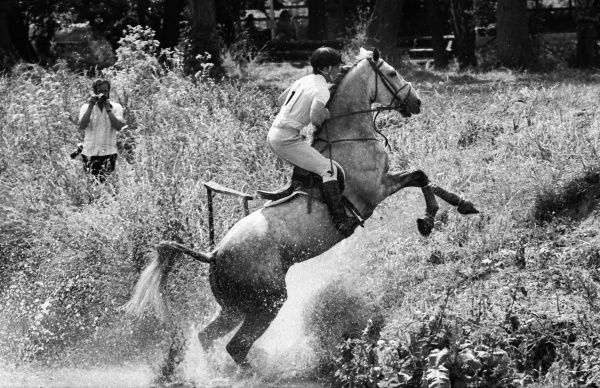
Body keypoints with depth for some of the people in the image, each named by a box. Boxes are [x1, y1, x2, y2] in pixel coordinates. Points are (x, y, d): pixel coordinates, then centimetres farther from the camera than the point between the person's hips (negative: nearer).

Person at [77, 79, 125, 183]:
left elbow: (118, 127, -10)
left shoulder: (116, 107, 5)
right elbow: (82, 127, -11)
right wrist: (90, 107, -14)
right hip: (90, 152, 0)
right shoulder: (86, 107, 5)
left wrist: (108, 109, -15)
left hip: (109, 152, 0)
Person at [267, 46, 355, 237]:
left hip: (273, 134, 9)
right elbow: (315, 117, -29)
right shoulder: (322, 90, -12)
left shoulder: (304, 80, 15)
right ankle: (341, 220, -23)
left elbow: (280, 100, 28)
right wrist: (326, 115, -7)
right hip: (286, 139, -9)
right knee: (328, 168, -14)